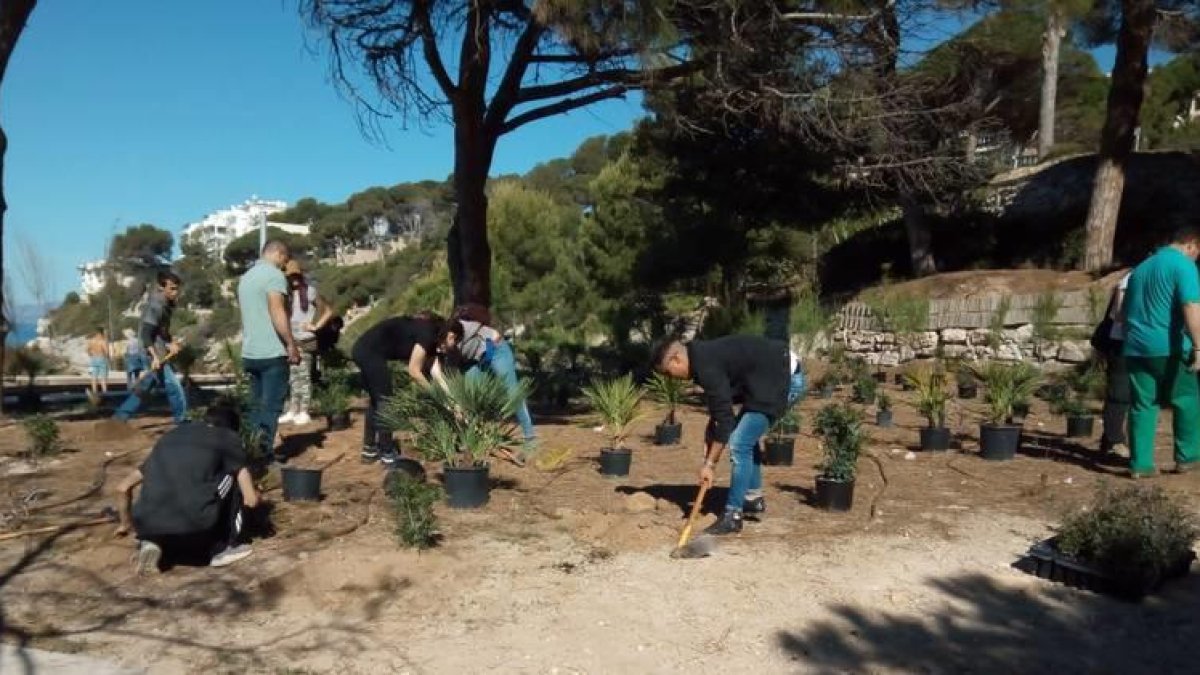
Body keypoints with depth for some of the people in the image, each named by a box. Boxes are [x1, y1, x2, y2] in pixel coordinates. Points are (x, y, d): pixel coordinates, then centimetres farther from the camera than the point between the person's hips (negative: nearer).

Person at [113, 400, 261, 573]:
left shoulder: (170, 435, 26)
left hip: (148, 529, 5)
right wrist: (254, 495, 32)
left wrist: (126, 524, 45)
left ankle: (153, 544, 9)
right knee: (234, 476, 20)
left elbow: (123, 488, 29)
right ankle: (225, 548, 18)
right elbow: (251, 499, 7)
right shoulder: (229, 438, 12)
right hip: (194, 525, -5)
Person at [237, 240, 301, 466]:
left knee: (257, 404, 13)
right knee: (272, 405, -4)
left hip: (250, 353, 8)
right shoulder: (274, 275, -11)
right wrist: (291, 345, -15)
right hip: (272, 353, -8)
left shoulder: (246, 277, 17)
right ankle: (264, 452, -7)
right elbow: (277, 313, -19)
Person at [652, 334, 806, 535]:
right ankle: (754, 498, 31)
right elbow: (719, 409, 19)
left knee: (739, 444, -10)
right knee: (745, 437, 21)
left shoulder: (707, 367, -22)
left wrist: (709, 464, -15)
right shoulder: (704, 357, 9)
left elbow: (724, 418, -21)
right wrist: (709, 441, 13)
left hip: (785, 380, -11)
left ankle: (733, 516, -1)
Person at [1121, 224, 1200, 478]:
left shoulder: (1141, 267, 18)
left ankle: (1140, 464, 5)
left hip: (1135, 348, 6)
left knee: (1141, 406, 6)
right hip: (1169, 347, -6)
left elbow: (1125, 311, 25)